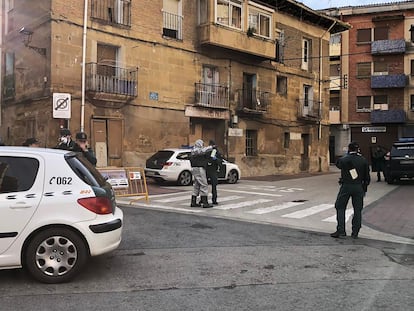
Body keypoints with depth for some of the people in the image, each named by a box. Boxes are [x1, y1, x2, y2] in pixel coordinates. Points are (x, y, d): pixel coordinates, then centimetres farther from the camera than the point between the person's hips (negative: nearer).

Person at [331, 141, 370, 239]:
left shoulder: (345, 159, -7)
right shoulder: (363, 160, 3)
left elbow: (338, 164, 15)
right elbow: (367, 177, 6)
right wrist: (365, 188, 16)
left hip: (346, 186, -3)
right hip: (359, 187, 3)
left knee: (340, 207, 6)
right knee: (357, 209, 10)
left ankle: (341, 230, 0)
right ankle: (355, 233, 13)